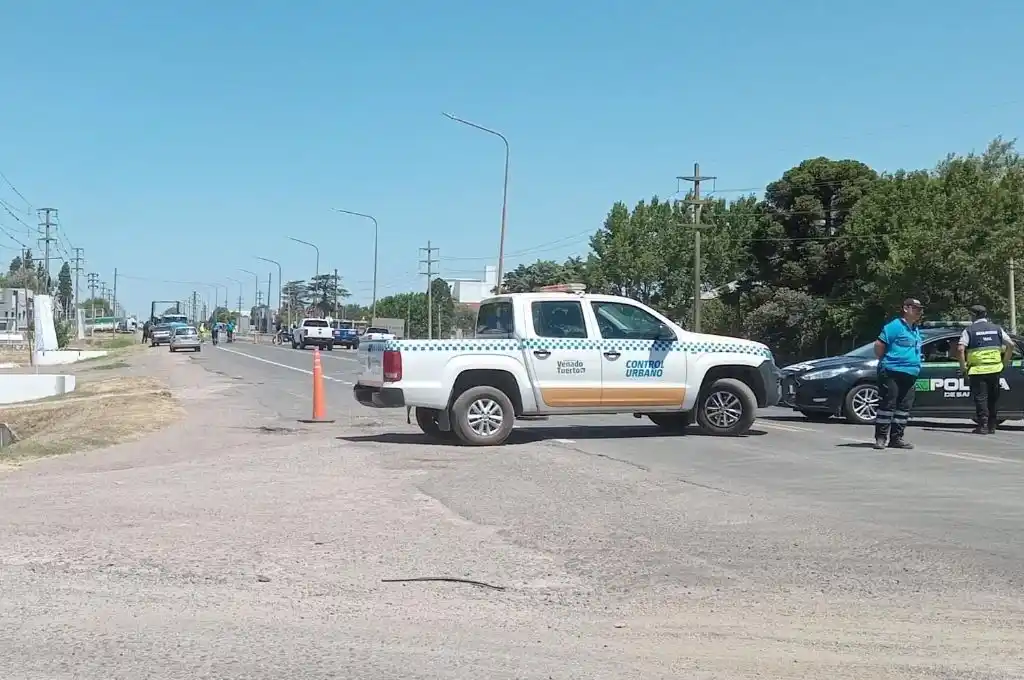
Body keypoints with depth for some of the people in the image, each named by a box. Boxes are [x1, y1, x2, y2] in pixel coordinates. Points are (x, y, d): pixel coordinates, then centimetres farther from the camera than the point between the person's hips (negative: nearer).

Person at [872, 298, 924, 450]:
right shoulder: (895, 326, -8)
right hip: (892, 373, -8)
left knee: (904, 407, 6)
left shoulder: (916, 330, 18)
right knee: (887, 405, -7)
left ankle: (896, 438, 13)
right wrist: (885, 362, -2)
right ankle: (880, 438, -3)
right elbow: (879, 345, -11)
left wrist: (915, 365, 17)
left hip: (910, 375, 8)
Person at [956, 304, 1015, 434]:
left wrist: (963, 366, -4)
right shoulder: (997, 329, 10)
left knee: (980, 398, -1)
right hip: (995, 369, 4)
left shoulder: (969, 330, -2)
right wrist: (1005, 362, 14)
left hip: (977, 370, -4)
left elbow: (960, 349, -14)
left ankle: (983, 426, -8)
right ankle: (992, 425, 17)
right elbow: (1011, 344, 6)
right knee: (993, 399, 13)